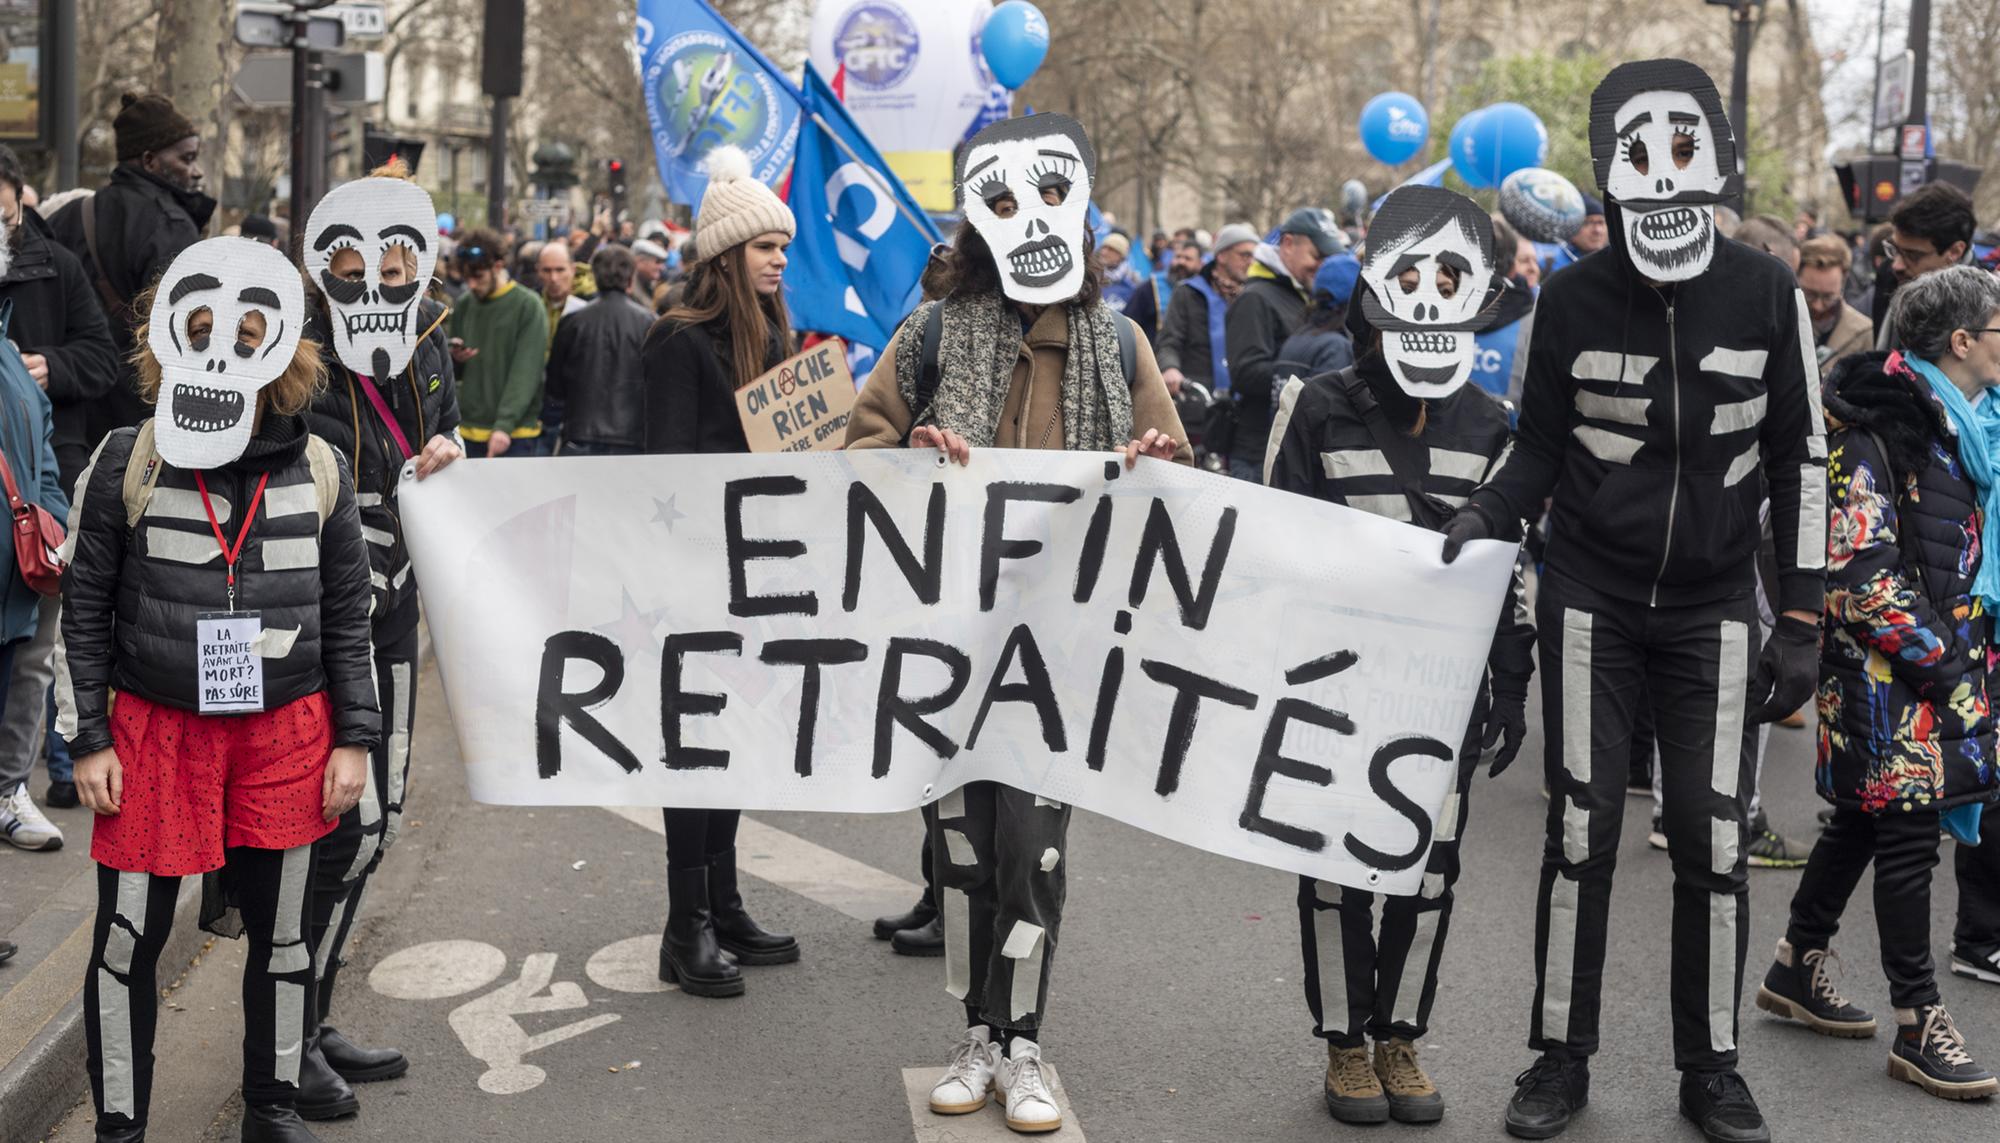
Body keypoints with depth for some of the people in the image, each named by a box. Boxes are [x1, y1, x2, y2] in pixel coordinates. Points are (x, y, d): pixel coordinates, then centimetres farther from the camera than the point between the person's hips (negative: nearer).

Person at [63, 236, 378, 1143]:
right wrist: (88, 739, -2)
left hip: (286, 730, 2)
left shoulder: (318, 470, 2)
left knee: (283, 931, 12)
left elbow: (346, 616, 7)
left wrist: (354, 738, 4)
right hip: (154, 729, -1)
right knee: (127, 938, 4)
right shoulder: (128, 463, -2)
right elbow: (84, 608, 1)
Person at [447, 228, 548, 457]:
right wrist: (455, 359, -5)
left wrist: (505, 426, -22)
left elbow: (526, 373, -13)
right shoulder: (464, 305, 10)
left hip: (514, 435, -5)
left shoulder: (528, 306, -6)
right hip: (468, 431, 5)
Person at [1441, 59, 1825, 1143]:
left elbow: (1798, 460, 0)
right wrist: (1484, 514, -17)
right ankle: (1560, 1056, 16)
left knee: (1715, 839, 2)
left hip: (1713, 607, 1)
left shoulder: (1766, 292, -5)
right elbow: (1539, 443, 4)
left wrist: (1800, 618, -3)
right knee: (1582, 829, 2)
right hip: (1590, 599, 0)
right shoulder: (1573, 298, -5)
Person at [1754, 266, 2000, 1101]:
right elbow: (1859, 570, -20)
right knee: (1909, 830, -4)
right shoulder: (1881, 428, -16)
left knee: (1866, 818, 16)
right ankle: (1919, 1026, 4)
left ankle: (1797, 970, 30)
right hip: (1890, 669, -9)